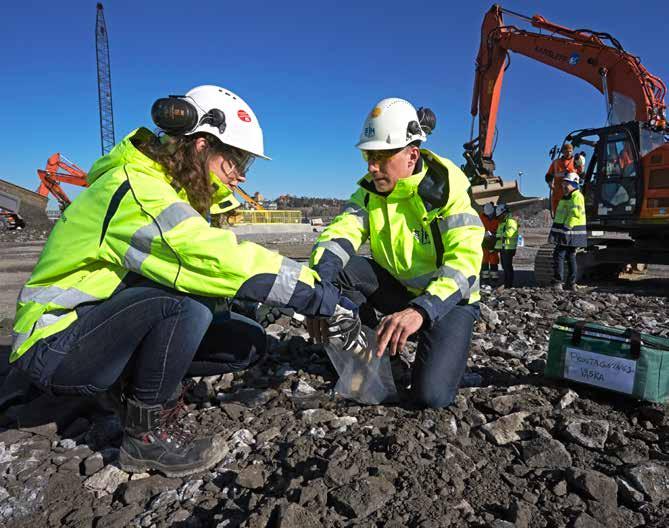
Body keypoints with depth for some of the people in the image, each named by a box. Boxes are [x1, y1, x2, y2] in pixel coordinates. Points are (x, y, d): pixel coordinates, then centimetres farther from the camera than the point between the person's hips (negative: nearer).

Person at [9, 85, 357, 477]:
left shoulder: (178, 191, 4)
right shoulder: (136, 189, -25)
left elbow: (211, 259, -1)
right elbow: (218, 261, -36)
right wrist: (318, 294, -30)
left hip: (107, 326, 8)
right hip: (55, 347, -8)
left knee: (247, 342, -5)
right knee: (186, 299, -35)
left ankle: (136, 384, 9)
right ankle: (147, 433, -14)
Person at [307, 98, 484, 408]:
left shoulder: (445, 189, -19)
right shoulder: (371, 190, -4)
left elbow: (464, 260, -29)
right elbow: (340, 232, -18)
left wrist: (420, 310, -46)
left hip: (446, 298, -4)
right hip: (395, 288, 5)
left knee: (431, 394, -25)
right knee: (334, 267, -21)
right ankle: (368, 357, -5)